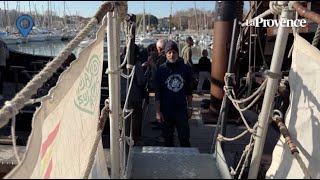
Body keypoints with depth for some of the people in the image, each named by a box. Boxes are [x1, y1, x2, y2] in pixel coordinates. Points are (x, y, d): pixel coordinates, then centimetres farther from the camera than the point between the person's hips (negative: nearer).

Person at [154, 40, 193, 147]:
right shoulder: (161, 70, -5)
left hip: (181, 109, 0)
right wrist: (158, 111, -6)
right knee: (168, 138, 13)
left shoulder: (186, 69, -2)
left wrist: (189, 107, 8)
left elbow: (189, 90, 7)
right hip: (166, 110, 0)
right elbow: (157, 93, -4)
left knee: (184, 138, 5)